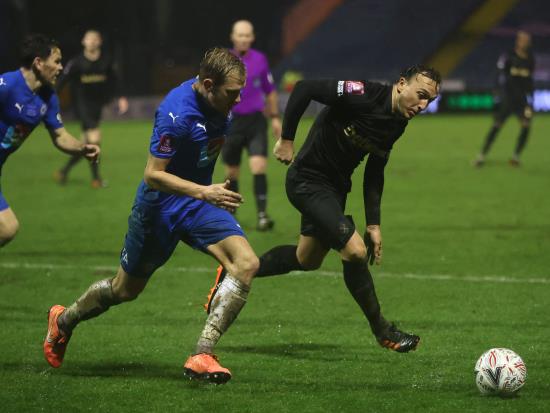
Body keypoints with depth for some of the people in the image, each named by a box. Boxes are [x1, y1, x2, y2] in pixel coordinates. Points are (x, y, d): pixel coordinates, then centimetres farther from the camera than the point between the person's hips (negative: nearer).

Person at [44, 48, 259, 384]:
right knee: (125, 289, 13)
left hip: (200, 200, 6)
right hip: (161, 204, -6)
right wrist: (204, 192, -35)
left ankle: (202, 356, -20)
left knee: (246, 263, -20)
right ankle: (63, 321, 44)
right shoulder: (177, 113, -29)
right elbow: (153, 174, -28)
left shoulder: (218, 102, -5)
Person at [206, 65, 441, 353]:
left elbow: (374, 173, 10)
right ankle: (382, 331, -3)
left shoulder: (397, 124, 1)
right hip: (308, 181, -10)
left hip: (334, 187, 10)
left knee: (308, 260, 22)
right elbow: (304, 88, -28)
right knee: (355, 250, -18)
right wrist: (286, 139, -22)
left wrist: (374, 224, 7)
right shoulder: (363, 95, -26)